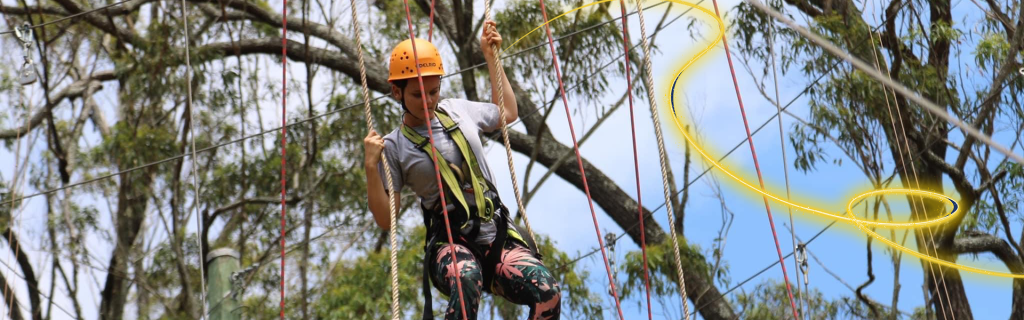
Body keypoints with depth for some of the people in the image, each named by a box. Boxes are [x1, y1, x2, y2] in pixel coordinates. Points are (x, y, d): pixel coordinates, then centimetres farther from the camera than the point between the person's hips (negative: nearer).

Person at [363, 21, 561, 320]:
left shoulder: (458, 110, 13)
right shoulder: (394, 147, 2)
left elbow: (508, 113, 32)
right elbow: (385, 219, 0)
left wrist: (490, 56, 28)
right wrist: (371, 166, -12)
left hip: (499, 236, 4)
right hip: (451, 243, -4)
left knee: (547, 294, -25)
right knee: (466, 279, -42)